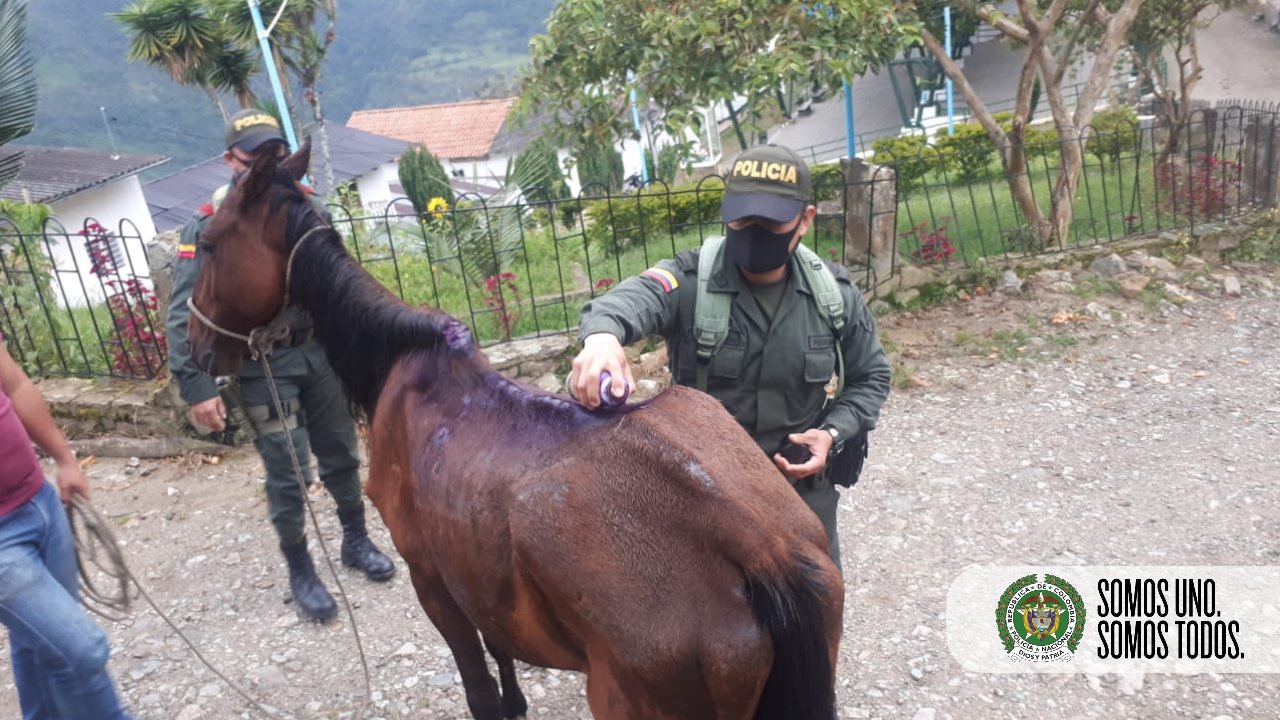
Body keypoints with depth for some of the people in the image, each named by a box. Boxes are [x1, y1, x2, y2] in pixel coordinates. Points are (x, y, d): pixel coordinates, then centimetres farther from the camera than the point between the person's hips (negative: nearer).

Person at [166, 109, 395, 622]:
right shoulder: (208, 228, -12)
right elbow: (183, 315, -14)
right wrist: (196, 387, -20)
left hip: (319, 353, 4)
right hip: (263, 369, -4)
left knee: (341, 455, 16)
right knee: (288, 474, 2)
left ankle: (356, 542, 37)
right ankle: (301, 573, 22)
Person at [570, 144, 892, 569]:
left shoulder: (834, 294, -7)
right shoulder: (690, 281, -18)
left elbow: (870, 377, 7)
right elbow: (636, 296, -41)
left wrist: (833, 432, -12)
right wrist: (603, 333, -65)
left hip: (801, 481, 2)